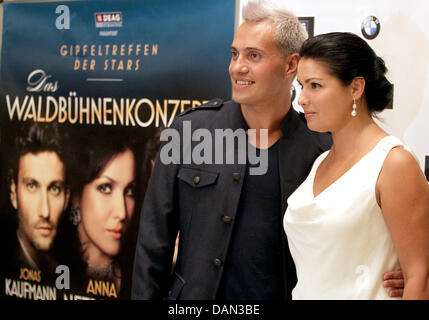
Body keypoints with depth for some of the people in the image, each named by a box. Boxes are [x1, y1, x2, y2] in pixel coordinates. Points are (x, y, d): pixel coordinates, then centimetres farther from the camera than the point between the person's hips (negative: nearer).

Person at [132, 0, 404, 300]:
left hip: (286, 292, 0)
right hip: (197, 293, 0)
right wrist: (146, 295, -3)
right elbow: (155, 235, 0)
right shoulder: (190, 129, -4)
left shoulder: (321, 147, -6)